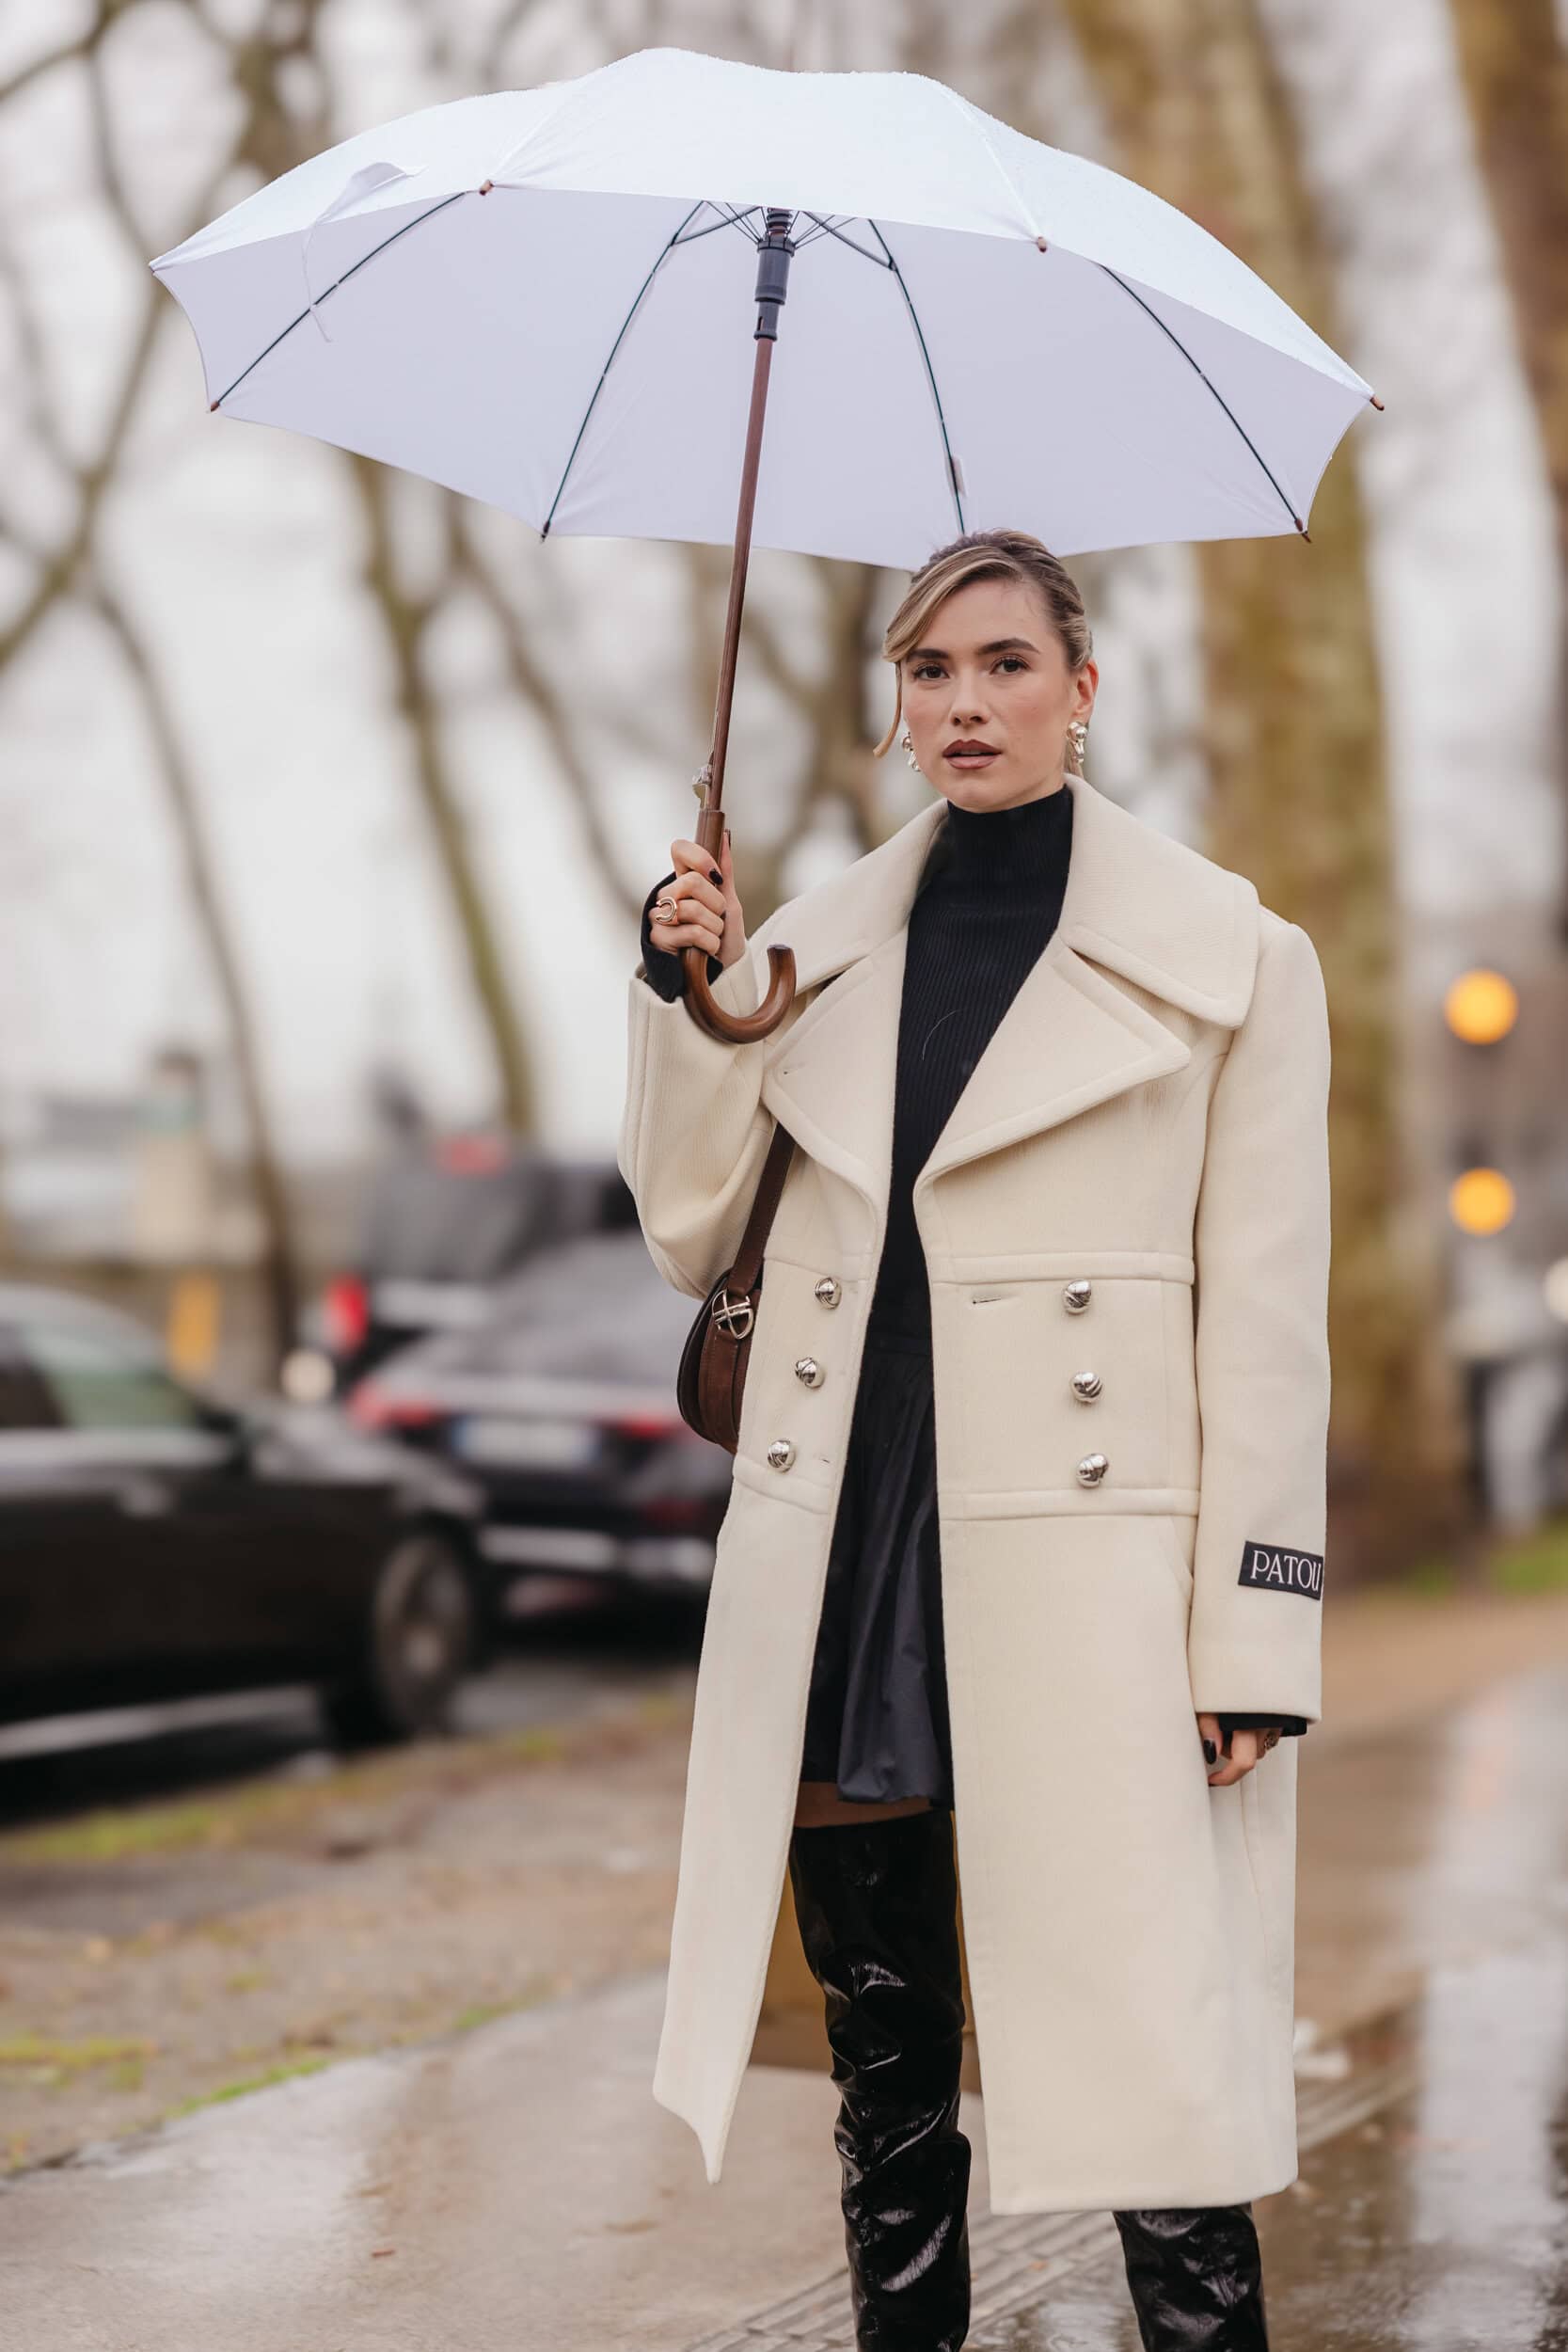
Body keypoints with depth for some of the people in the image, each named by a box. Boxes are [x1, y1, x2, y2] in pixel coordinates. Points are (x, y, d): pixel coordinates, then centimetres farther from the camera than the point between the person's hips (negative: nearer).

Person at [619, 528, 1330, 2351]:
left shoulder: (1225, 955, 2)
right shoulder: (824, 947, 13)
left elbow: (1268, 1315, -1)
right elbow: (693, 1242, 14)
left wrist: (1254, 1633, -8)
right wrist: (693, 998, 0)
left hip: (1083, 1551, -4)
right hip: (843, 1545, 4)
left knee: (1140, 2044, -9)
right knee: (881, 2060, 10)